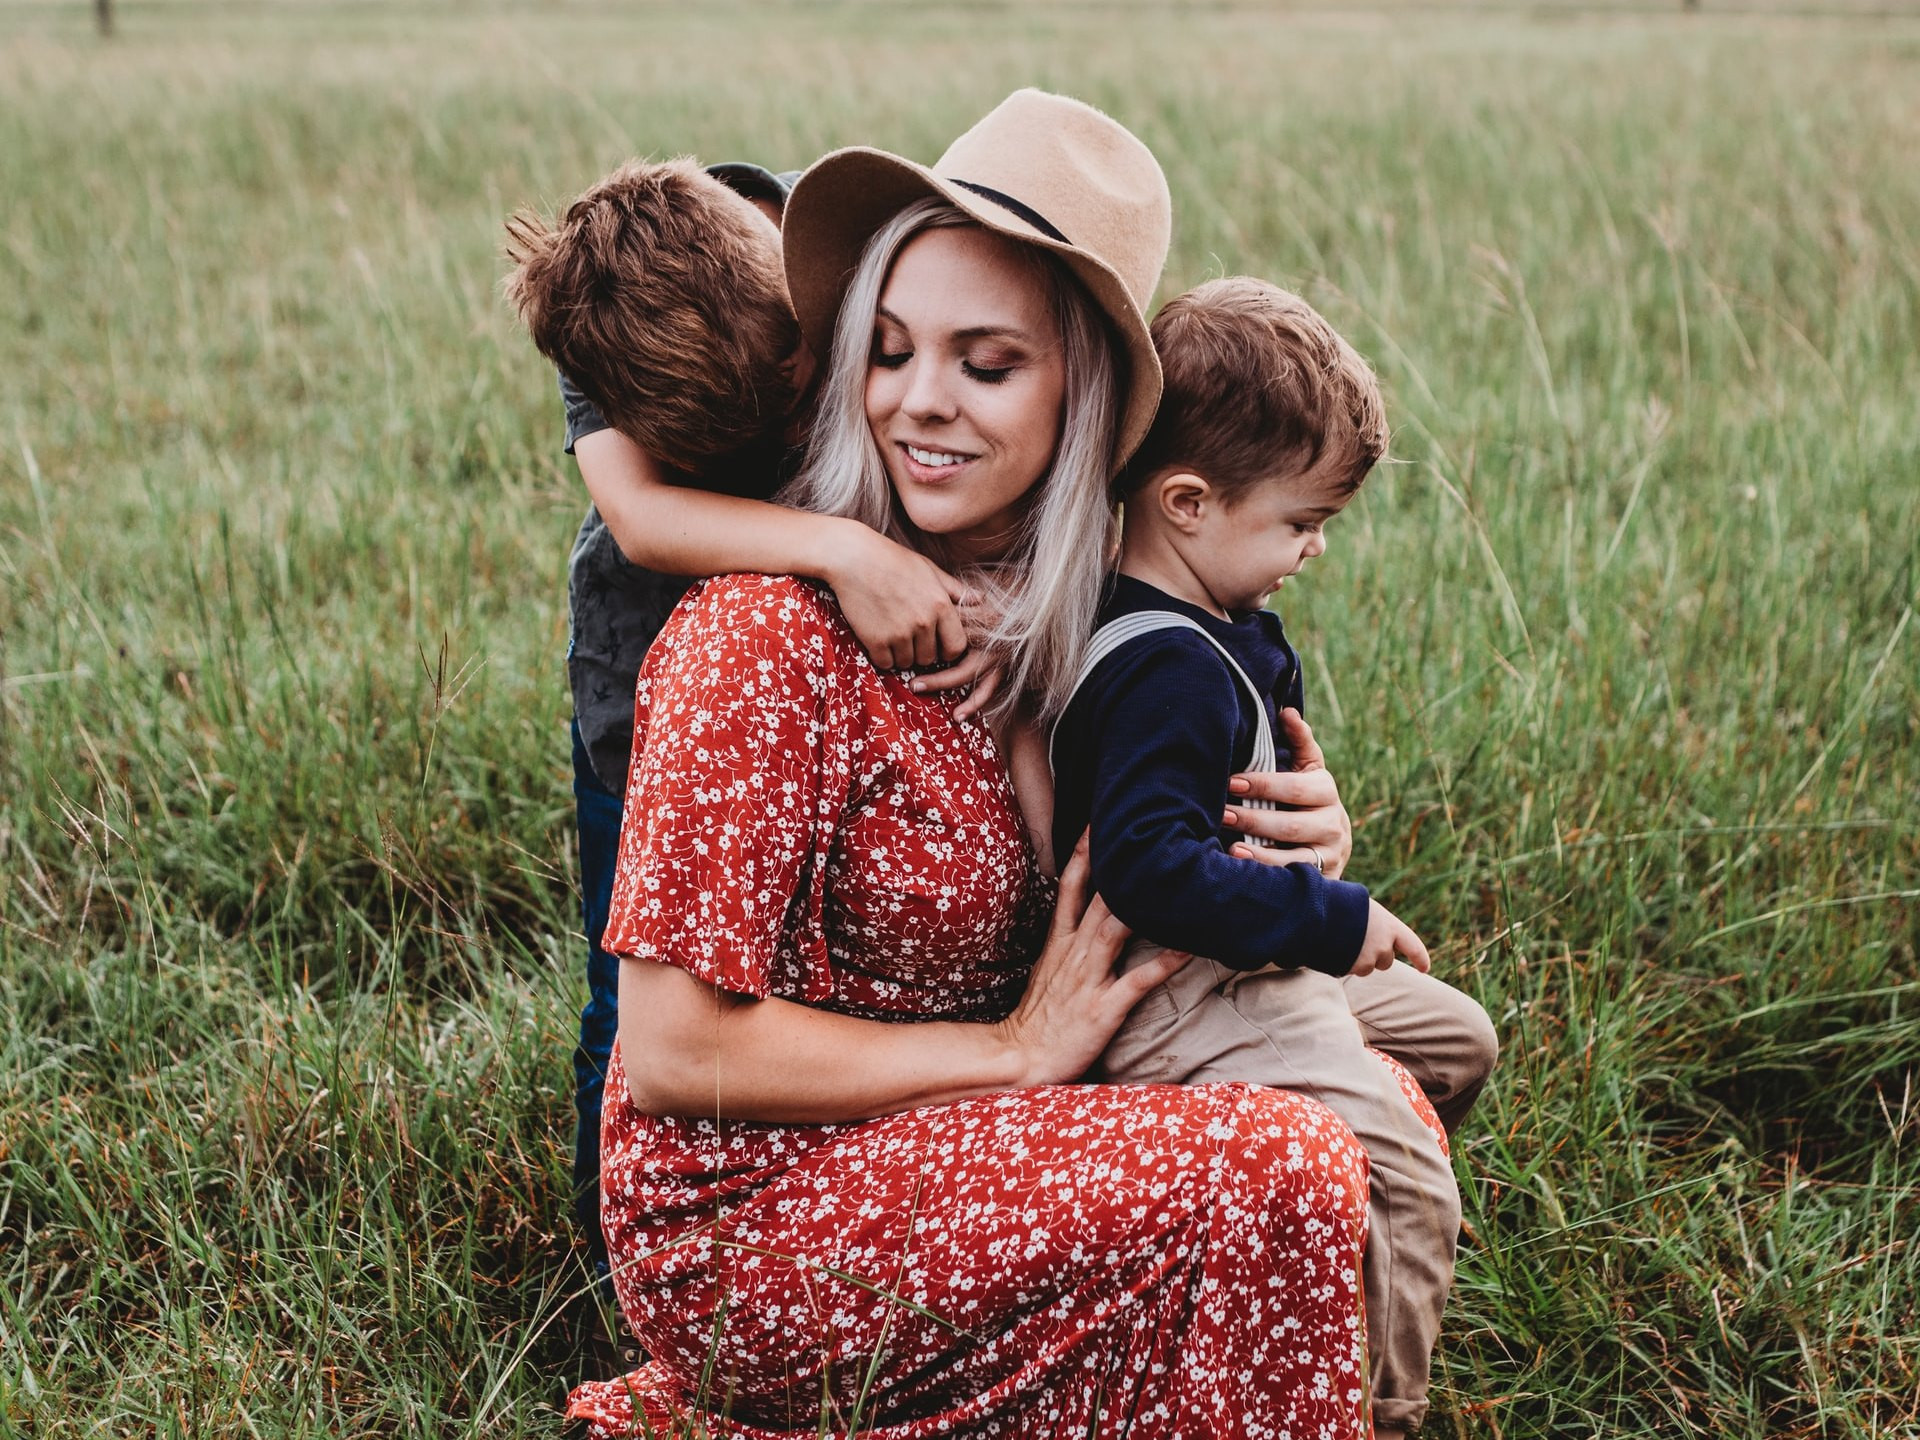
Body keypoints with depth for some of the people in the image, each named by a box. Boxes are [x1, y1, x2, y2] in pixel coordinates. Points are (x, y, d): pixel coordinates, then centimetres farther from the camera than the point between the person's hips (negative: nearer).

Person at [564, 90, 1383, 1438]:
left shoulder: (1067, 605, 2)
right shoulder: (768, 633, -20)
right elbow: (674, 1052, -20)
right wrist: (1015, 1050, -15)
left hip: (945, 1149, 8)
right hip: (747, 1213, -8)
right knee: (1273, 1172, -21)